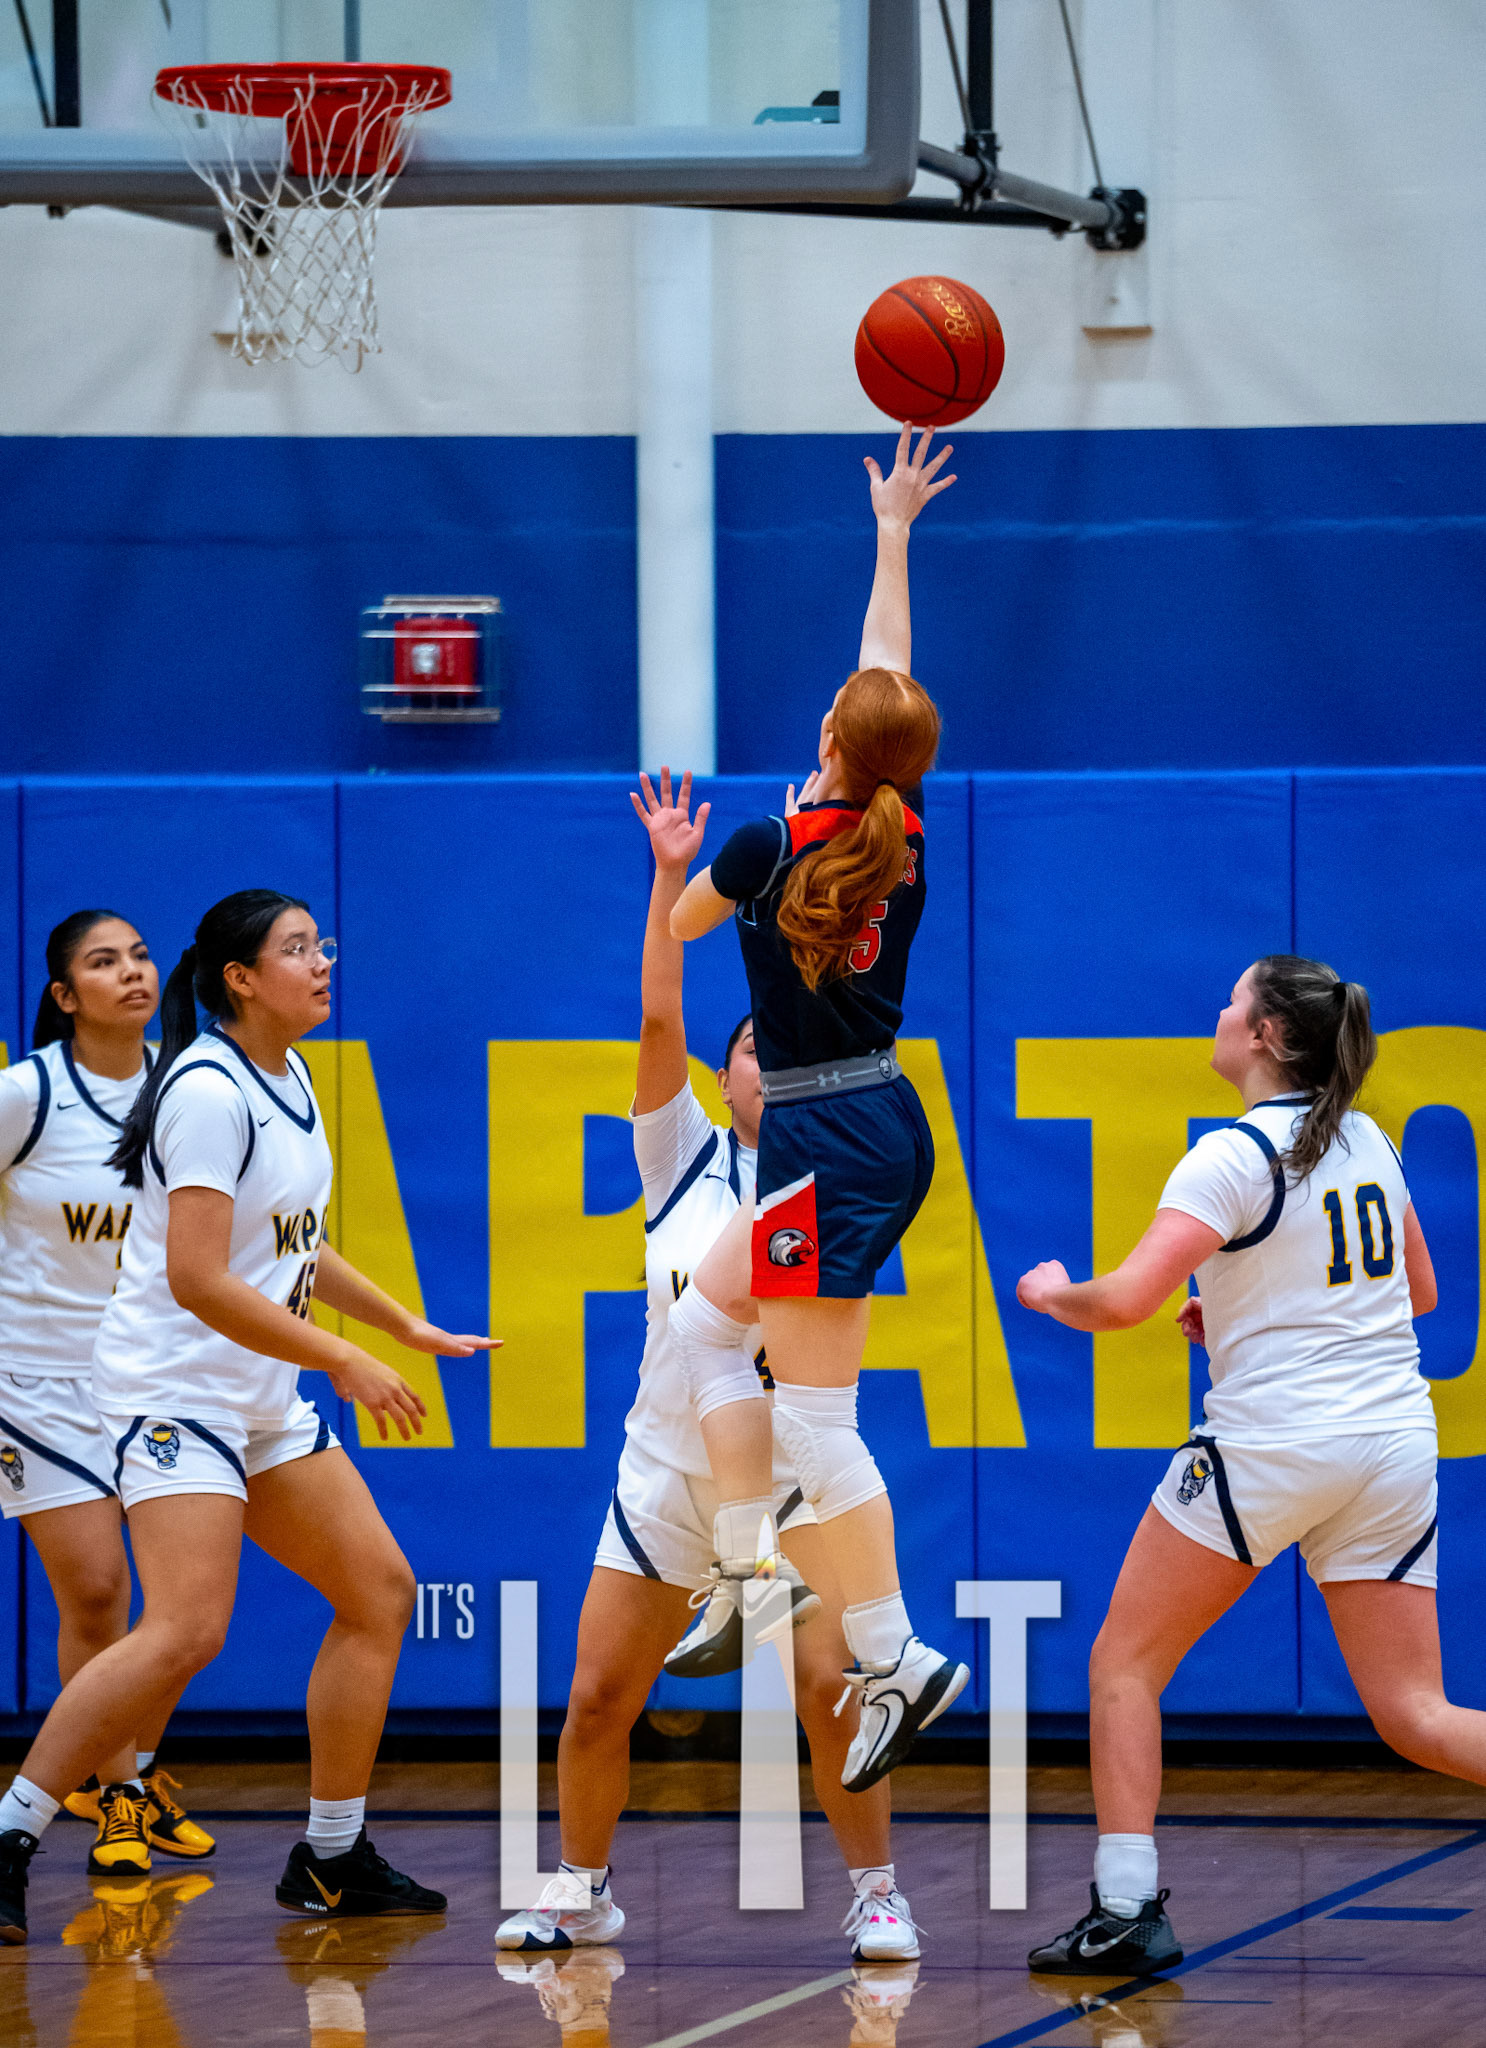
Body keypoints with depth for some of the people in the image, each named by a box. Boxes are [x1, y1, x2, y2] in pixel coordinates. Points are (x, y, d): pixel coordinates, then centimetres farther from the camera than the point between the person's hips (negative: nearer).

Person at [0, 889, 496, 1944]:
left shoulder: (291, 1080, 11)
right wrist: (343, 1362, -20)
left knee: (379, 1590, 8)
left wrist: (408, 1327, 28)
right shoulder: (209, 1091, -18)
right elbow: (198, 1281, -24)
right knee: (185, 1633, -22)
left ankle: (331, 1859, 16)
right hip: (174, 1389, -10)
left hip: (262, 1399, 10)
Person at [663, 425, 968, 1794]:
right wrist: (892, 529, 26)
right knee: (707, 1324, 20)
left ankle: (898, 1659, -12)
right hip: (883, 1121, 8)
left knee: (816, 1423, -8)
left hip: (828, 1146, -8)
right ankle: (755, 1578, 16)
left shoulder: (776, 844, -13)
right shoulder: (904, 836, 3)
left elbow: (681, 922, 7)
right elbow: (890, 665, 17)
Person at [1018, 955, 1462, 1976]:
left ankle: (1128, 1911, 4)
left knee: (1125, 1664, 10)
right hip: (1396, 1449, 6)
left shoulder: (1234, 1158, -12)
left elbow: (1125, 1299, -20)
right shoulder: (1368, 1141, 10)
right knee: (1415, 1716, 5)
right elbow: (1419, 1290, 23)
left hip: (1271, 1449, -6)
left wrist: (1052, 1293, 2)